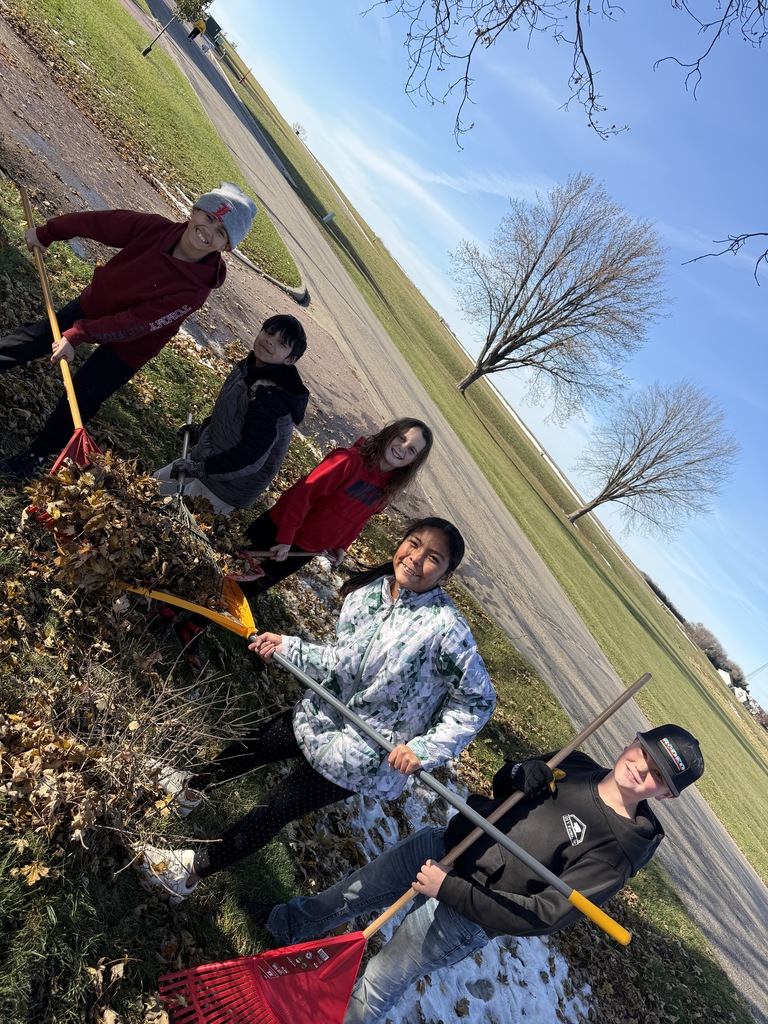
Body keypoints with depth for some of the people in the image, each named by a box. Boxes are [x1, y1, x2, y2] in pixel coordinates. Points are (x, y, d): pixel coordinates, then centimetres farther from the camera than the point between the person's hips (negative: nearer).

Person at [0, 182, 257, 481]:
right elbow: (98, 222, -8)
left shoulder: (196, 288, -35)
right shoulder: (155, 227, -24)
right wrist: (46, 233, 3)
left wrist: (78, 335, -34)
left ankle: (37, 454, 26)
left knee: (79, 399, 2)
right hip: (92, 303, 4)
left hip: (127, 346, -4)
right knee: (33, 339, 15)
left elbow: (136, 323, -33)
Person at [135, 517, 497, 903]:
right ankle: (191, 787, 55)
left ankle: (192, 871, 32)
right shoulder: (368, 591, -11)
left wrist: (423, 749, -26)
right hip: (325, 713, 6)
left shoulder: (445, 628, -29)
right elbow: (341, 661, -2)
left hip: (364, 756, -6)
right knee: (253, 744, 23)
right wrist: (287, 647, -10)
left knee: (274, 810, 7)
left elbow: (479, 699, -20)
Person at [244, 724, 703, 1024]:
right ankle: (285, 926, 46)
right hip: (441, 846, 5)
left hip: (465, 918, -5)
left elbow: (543, 916, -23)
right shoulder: (575, 766, -7)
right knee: (351, 893, 18)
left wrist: (451, 890, -24)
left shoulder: (619, 851, -22)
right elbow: (501, 783, 5)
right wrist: (523, 772, -20)